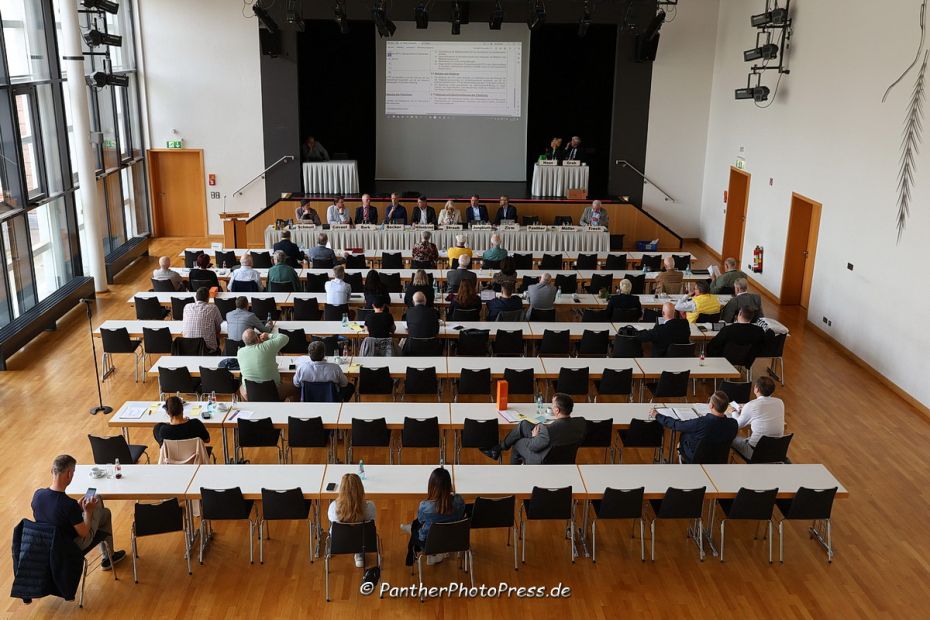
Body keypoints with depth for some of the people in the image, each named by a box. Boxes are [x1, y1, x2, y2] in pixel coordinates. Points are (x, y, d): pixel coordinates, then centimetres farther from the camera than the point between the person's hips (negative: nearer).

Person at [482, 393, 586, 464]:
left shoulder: (549, 430, -38)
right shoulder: (581, 422, -19)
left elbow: (533, 446, -21)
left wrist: (534, 436, 0)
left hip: (543, 461, -6)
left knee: (517, 443, 19)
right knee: (523, 424, 11)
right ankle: (498, 448, 29)